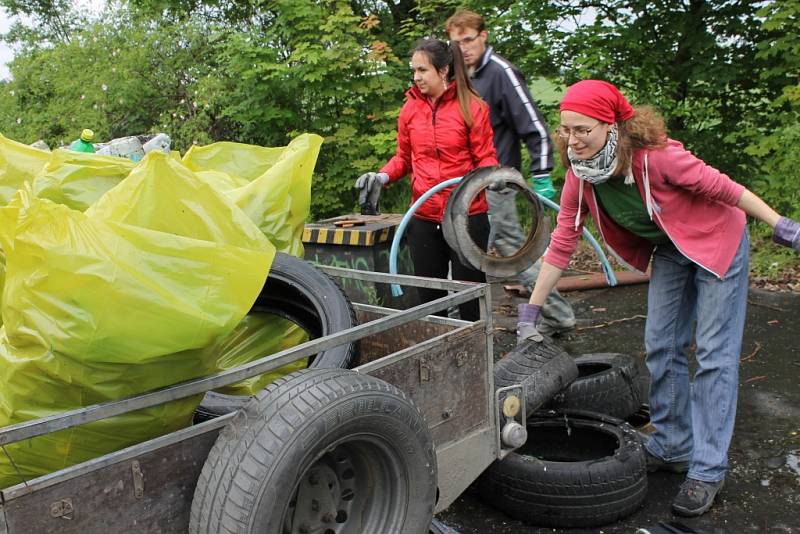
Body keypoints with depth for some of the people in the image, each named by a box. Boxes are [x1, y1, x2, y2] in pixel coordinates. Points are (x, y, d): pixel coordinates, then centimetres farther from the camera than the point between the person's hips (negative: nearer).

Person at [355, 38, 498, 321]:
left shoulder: (472, 106, -5)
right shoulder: (410, 108, 5)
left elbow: (485, 158, -2)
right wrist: (383, 176, -4)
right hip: (423, 218, 3)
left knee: (470, 297, 4)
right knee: (429, 296, 9)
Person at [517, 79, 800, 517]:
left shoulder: (655, 156, -33)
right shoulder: (579, 177, -15)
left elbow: (720, 186, -23)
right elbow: (562, 244, -9)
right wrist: (530, 310, -9)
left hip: (717, 242, -6)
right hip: (669, 252, 6)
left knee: (715, 355, -5)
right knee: (661, 348, 8)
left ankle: (708, 470, 2)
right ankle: (673, 447, 23)